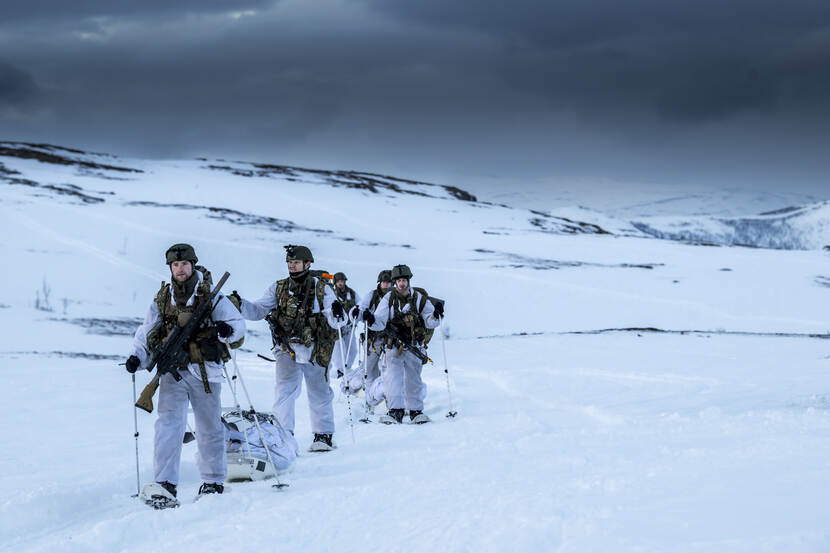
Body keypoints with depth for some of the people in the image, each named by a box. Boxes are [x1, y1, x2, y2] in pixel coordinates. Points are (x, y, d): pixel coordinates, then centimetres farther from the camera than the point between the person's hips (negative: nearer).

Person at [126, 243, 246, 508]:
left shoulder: (211, 297, 1)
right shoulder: (162, 299, 10)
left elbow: (238, 322, -2)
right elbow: (146, 332, 16)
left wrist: (227, 329, -25)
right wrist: (137, 357, -1)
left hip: (204, 373, -1)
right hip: (172, 370, 1)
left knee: (209, 427, 9)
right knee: (169, 424, -13)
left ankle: (214, 482, 24)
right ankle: (164, 485, -20)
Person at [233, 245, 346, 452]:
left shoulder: (321, 289, -2)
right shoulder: (279, 289, 5)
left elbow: (336, 322, -8)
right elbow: (257, 310, 2)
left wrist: (337, 313, -31)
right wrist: (241, 305, -17)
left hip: (315, 350, -1)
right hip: (287, 350, 1)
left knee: (319, 394, 10)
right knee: (284, 390, -13)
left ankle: (324, 436, 24)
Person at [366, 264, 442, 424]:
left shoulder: (420, 298, 2)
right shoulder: (388, 299, -1)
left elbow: (429, 323, 2)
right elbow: (380, 323, -6)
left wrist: (435, 316, -19)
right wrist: (371, 320, -27)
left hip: (414, 346, 1)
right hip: (393, 346, -1)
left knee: (414, 379, 8)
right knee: (393, 376, -14)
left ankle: (416, 410, 19)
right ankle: (395, 411, -16)